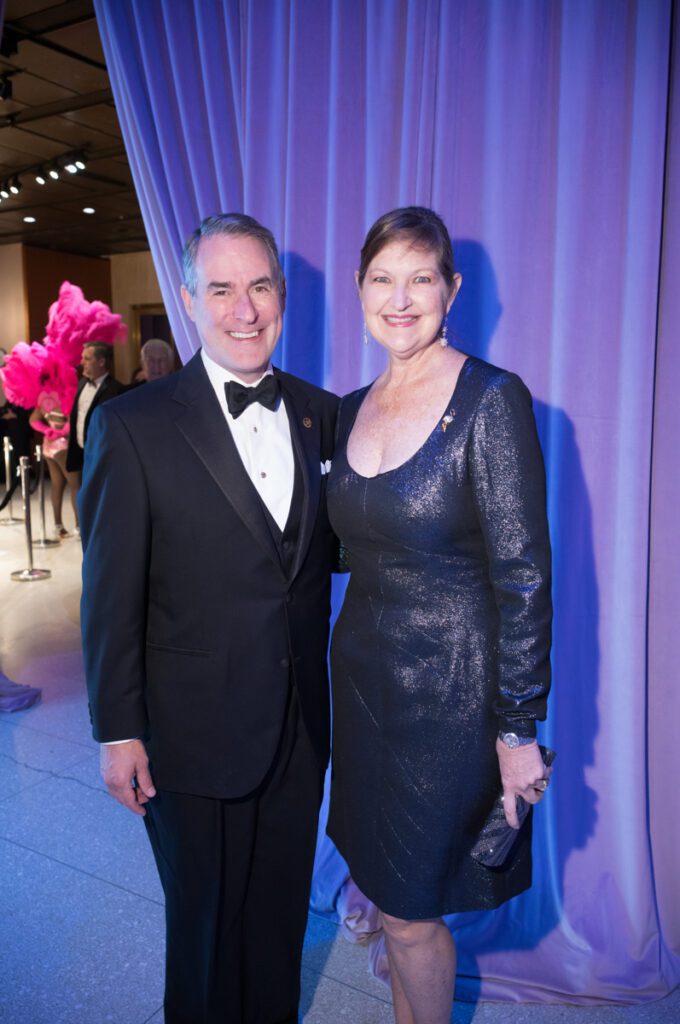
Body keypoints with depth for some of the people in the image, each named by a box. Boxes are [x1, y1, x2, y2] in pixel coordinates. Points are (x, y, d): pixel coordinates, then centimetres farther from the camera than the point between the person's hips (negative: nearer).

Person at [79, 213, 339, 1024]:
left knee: (281, 912, 25)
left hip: (301, 727, 4)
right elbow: (110, 599, -10)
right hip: (196, 736, -4)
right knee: (206, 923, 20)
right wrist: (117, 732, -8)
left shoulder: (319, 413, 1)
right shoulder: (132, 426, -12)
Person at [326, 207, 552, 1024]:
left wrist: (518, 729, -14)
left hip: (449, 692, -6)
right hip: (365, 675, 6)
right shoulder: (351, 409, 5)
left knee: (410, 911, 10)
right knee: (388, 887, 21)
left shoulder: (491, 399, -15)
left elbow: (523, 577, -16)